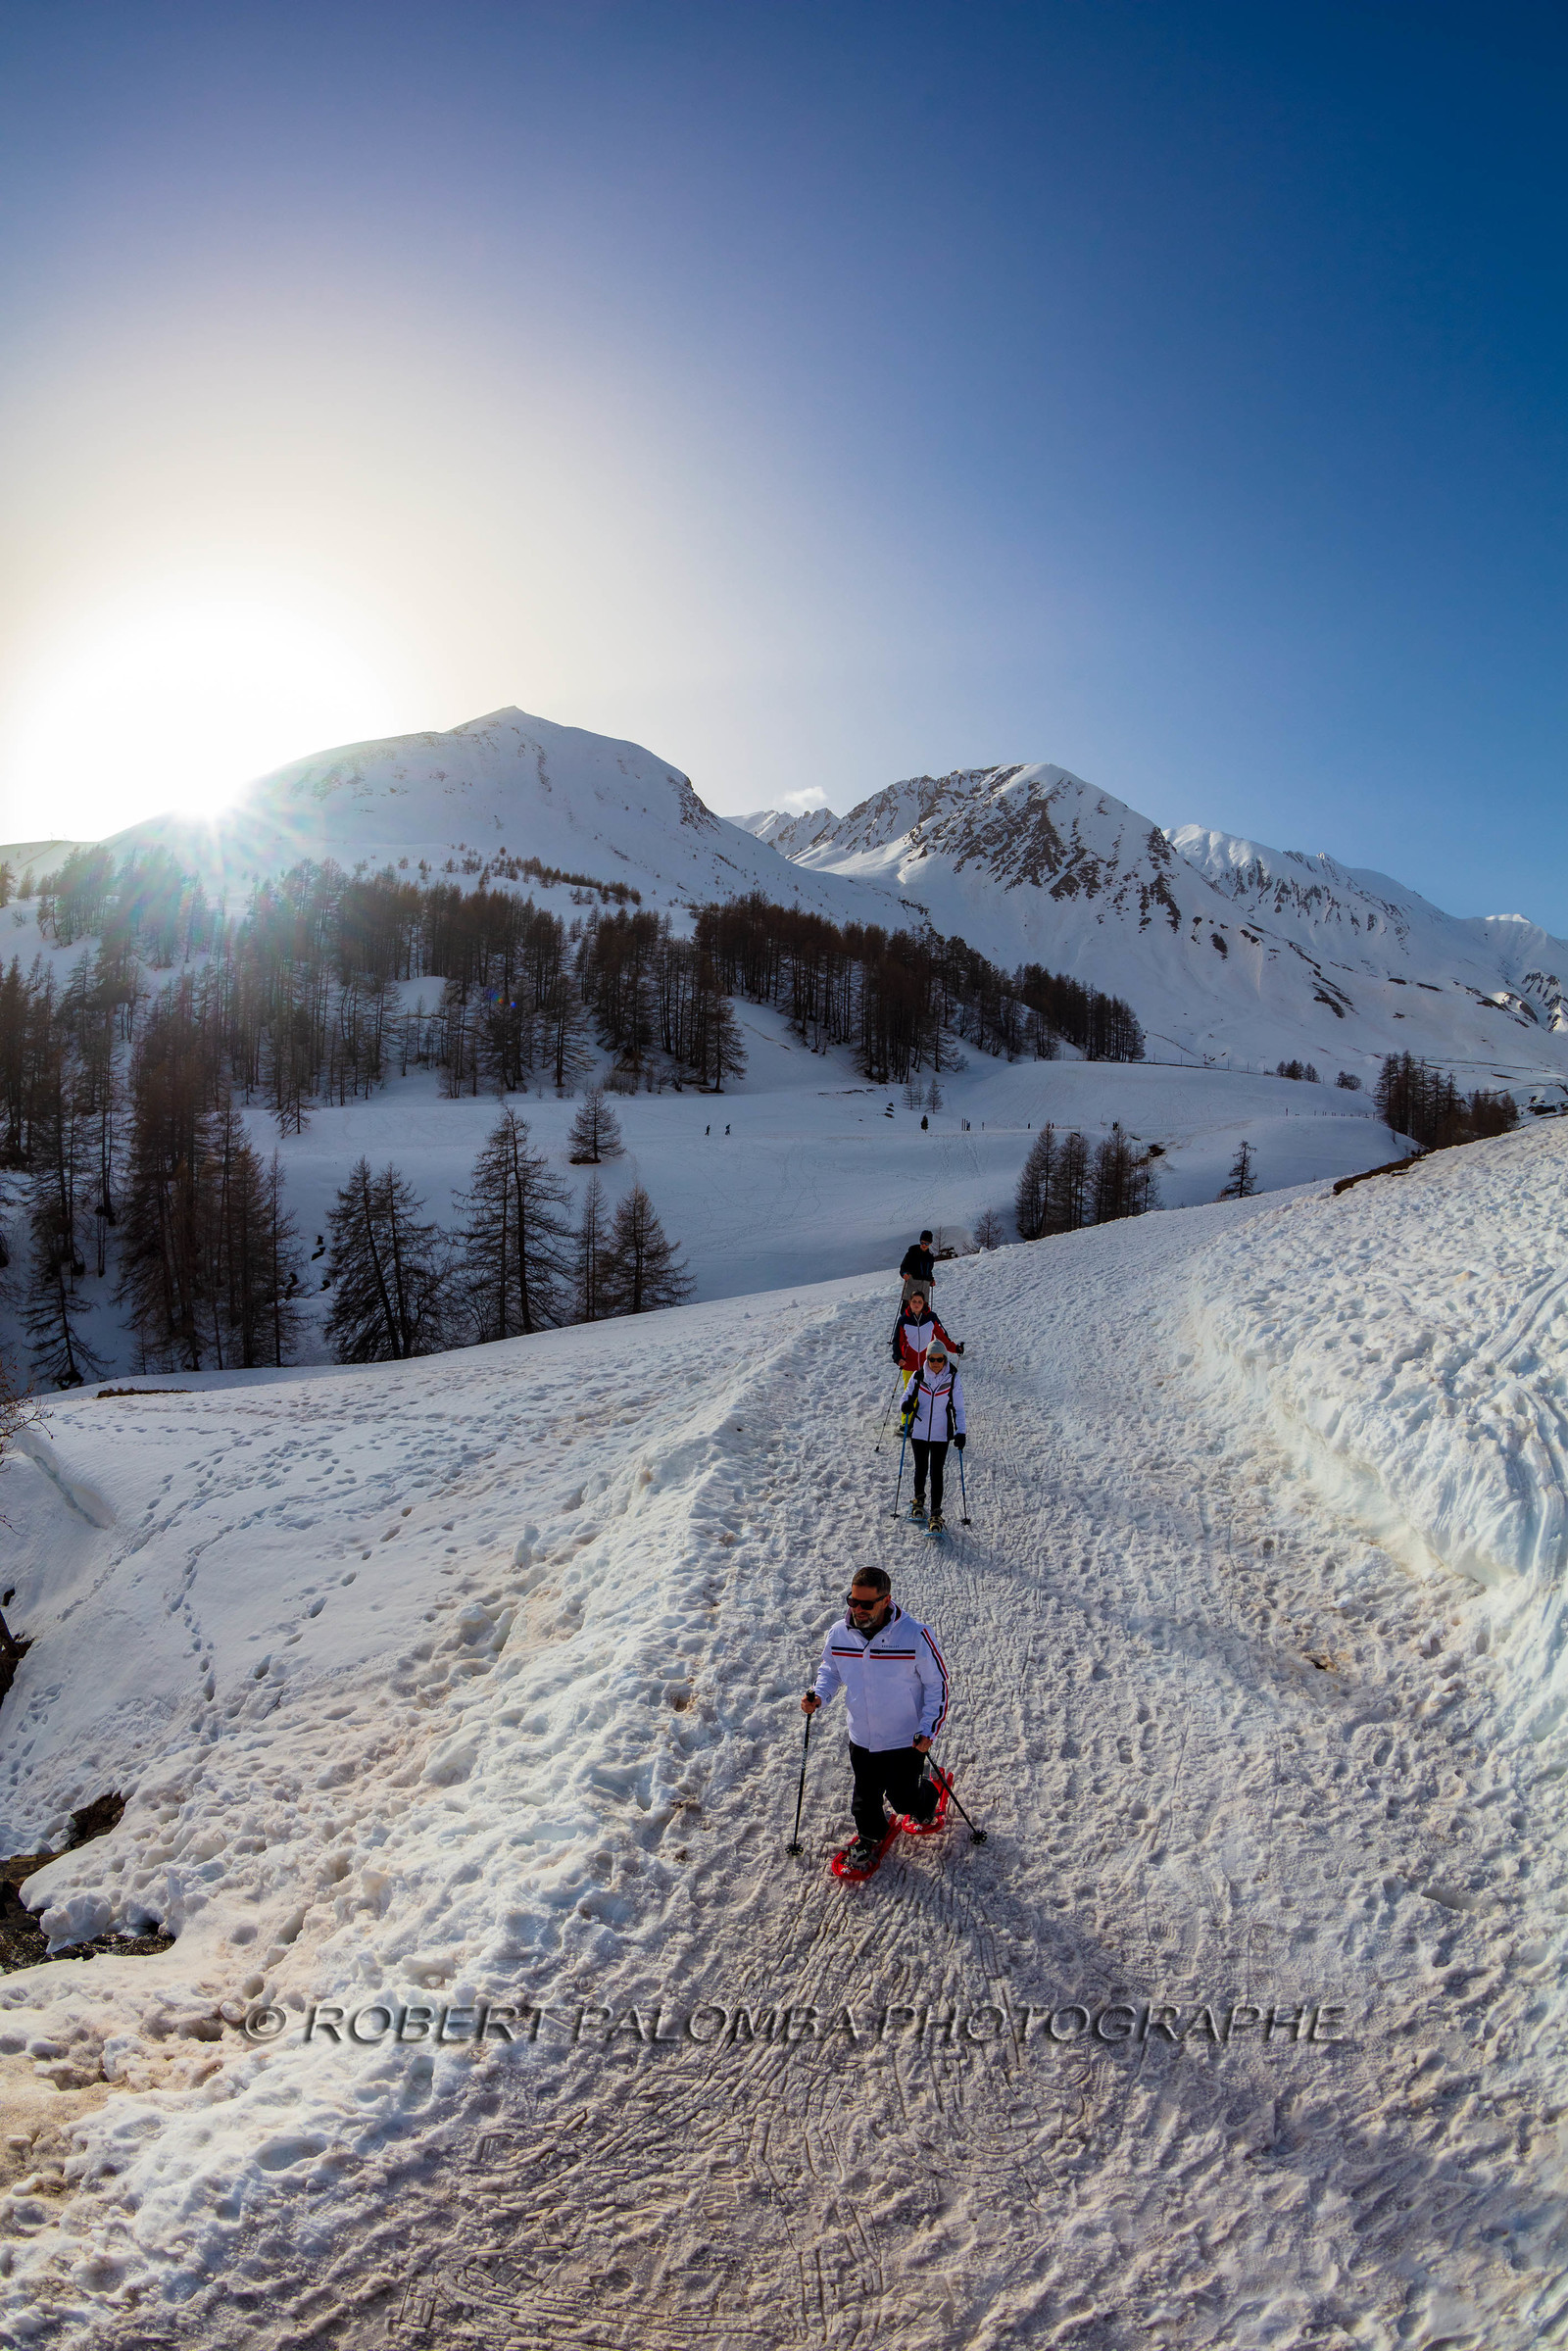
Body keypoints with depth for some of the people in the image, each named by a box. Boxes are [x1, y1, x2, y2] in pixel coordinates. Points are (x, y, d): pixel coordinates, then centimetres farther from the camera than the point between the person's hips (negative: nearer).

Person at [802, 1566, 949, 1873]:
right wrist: (818, 1695, -12)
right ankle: (869, 1836, 50)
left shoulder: (915, 1635, -24)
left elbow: (937, 1683, -11)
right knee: (866, 1794, 18)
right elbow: (830, 1669, 7)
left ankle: (926, 1801, 47)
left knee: (903, 1799, 11)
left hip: (906, 1740, -3)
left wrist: (928, 1729, -18)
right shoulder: (839, 1634, -14)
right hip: (862, 1739, 3)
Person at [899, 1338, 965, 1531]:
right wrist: (906, 1406, -22)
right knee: (921, 1469, 12)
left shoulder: (953, 1379, -5)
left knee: (936, 1473, -5)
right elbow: (907, 1396, 2)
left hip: (941, 1434, -1)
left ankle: (936, 1514, 2)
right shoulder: (917, 1377, -3)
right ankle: (919, 1501, 39)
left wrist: (960, 1432, -12)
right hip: (919, 1432, 1)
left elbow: (958, 1409, -1)